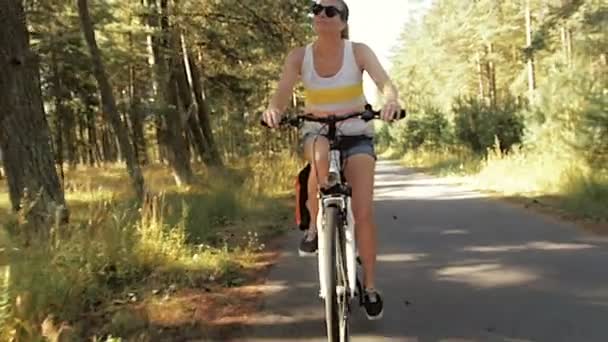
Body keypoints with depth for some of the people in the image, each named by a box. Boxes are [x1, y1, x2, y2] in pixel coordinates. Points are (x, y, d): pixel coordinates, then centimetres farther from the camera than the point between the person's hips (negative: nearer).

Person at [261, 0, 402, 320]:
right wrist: (272, 110, -43)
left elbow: (385, 82, -26)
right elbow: (282, 94, -19)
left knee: (364, 212, -10)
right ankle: (314, 226, -16)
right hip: (317, 132, 0)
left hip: (357, 134, 0)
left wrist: (391, 101, -50)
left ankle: (370, 286, 9)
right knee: (320, 156, -39)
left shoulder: (359, 51, -12)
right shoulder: (299, 56, -9)